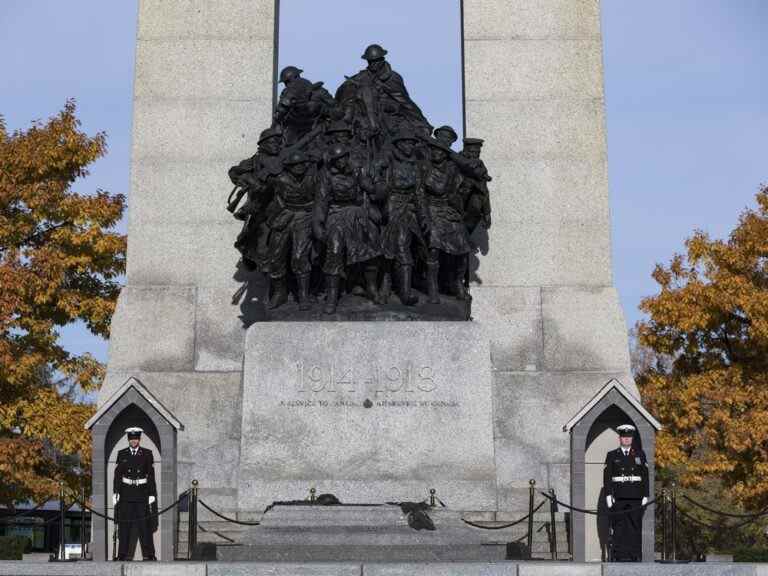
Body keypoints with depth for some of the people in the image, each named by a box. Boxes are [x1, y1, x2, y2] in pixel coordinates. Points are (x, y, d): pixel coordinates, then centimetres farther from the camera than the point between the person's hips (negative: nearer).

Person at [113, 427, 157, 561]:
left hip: (141, 492, -1)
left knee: (144, 523, -3)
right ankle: (123, 554, 5)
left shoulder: (147, 454, 5)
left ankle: (148, 554, 0)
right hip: (126, 492, 1)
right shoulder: (122, 454, 8)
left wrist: (152, 494, -1)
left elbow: (151, 475, 4)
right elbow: (117, 474, 7)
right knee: (124, 524, 1)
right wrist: (115, 493, 0)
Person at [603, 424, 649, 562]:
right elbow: (607, 476, 5)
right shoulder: (612, 456, 10)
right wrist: (608, 496, -4)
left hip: (635, 498, 1)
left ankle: (635, 555, 3)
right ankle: (619, 555, -1)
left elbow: (645, 476, 10)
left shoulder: (640, 455, 12)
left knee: (635, 527, 0)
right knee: (618, 528, -4)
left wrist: (645, 496, 4)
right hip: (618, 499, -1)